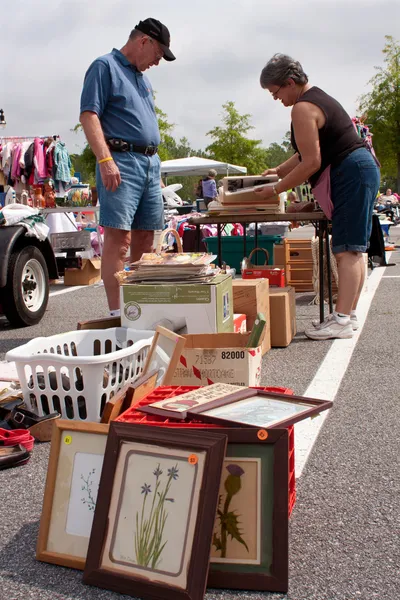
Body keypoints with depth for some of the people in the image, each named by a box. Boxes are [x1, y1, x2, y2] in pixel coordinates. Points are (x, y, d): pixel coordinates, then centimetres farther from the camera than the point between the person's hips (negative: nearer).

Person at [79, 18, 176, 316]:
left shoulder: (143, 78, 25)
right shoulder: (105, 66, -1)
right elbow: (89, 115, -11)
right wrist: (105, 160, -21)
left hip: (150, 163, 9)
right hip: (120, 160, -8)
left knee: (144, 240, 8)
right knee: (119, 237, -13)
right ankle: (116, 313, -13)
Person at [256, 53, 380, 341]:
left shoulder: (303, 109, -13)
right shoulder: (318, 97, 20)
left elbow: (311, 163, -17)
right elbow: (310, 153, 25)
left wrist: (276, 189, -9)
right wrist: (278, 170, 19)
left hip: (350, 174, -11)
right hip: (362, 169, 11)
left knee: (346, 249, -13)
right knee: (353, 249, 10)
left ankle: (342, 320, -15)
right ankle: (349, 313, 15)